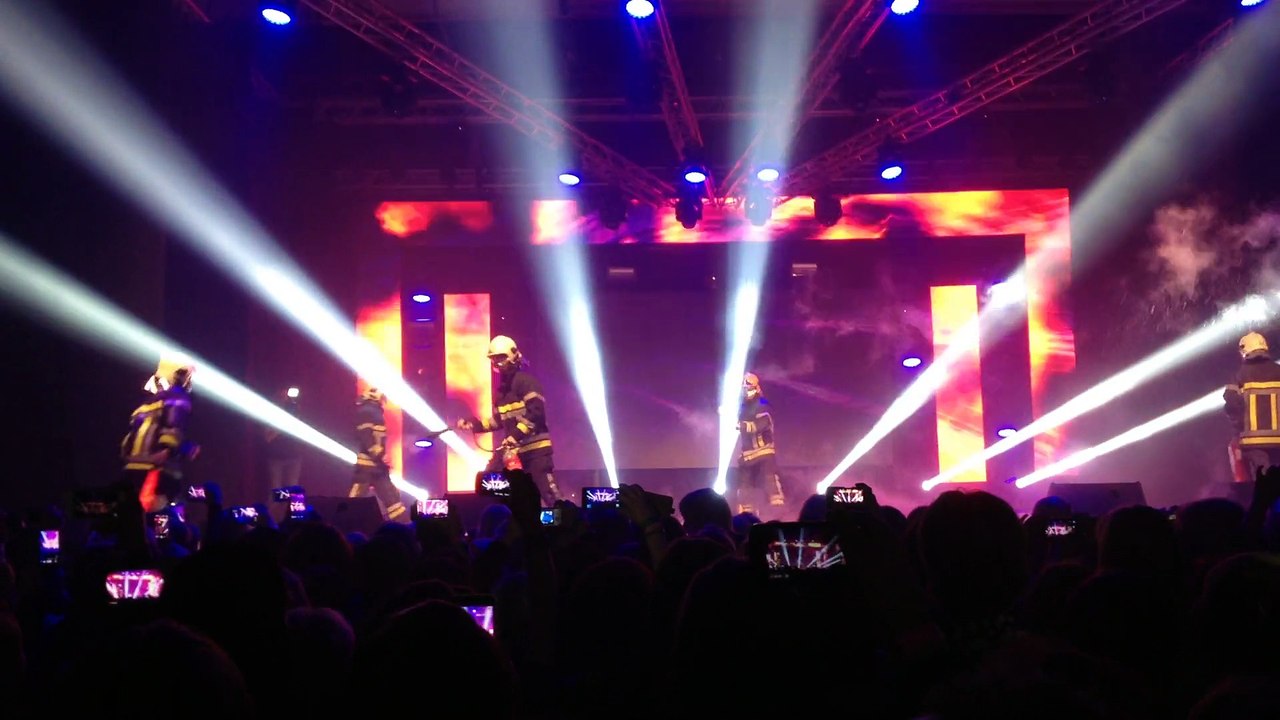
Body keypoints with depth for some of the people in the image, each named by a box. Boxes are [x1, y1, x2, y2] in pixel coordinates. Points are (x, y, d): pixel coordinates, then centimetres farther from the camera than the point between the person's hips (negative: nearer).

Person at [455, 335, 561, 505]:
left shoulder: (525, 380, -10)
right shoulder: (502, 387, 18)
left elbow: (536, 412, -21)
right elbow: (498, 421, 25)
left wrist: (516, 435, -28)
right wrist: (473, 424, 16)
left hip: (535, 447, -9)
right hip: (512, 447, 9)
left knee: (548, 491, -14)